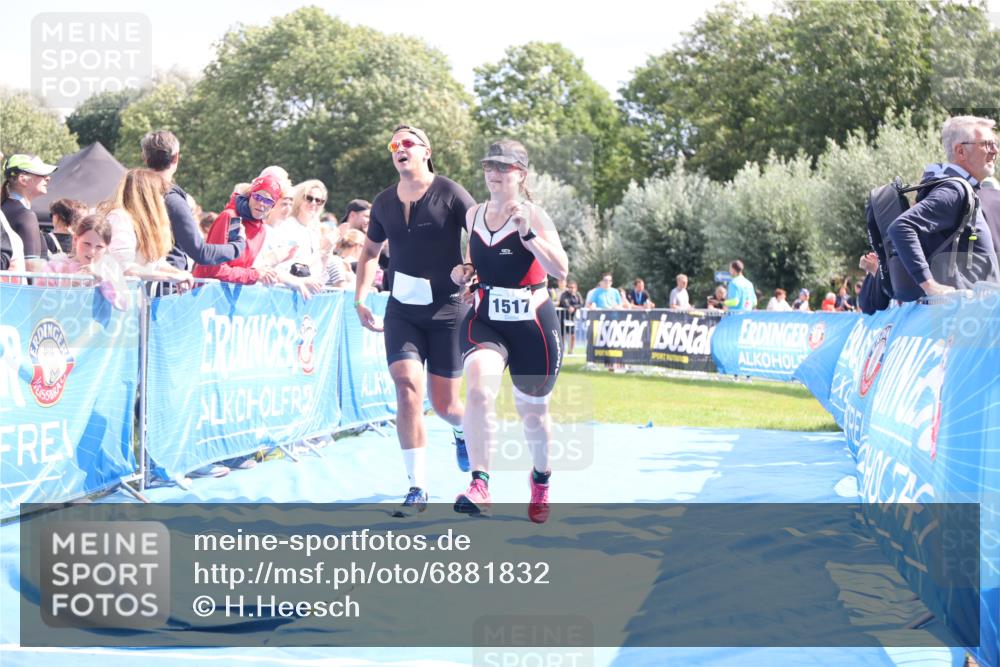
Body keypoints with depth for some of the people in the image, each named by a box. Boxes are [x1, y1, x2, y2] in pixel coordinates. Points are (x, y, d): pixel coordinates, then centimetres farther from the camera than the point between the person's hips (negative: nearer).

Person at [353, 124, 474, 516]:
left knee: (444, 404, 3)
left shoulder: (450, 195, -9)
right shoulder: (384, 203, 5)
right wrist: (360, 298, 12)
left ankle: (463, 430, 43)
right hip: (402, 312, 3)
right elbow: (370, 251, 21)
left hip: (448, 311, -3)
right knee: (408, 388, -16)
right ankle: (417, 488, -12)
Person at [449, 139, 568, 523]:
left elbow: (561, 271, -21)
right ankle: (479, 485, -33)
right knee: (478, 388, -28)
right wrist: (464, 272, 1)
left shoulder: (533, 217, -9)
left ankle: (541, 476, 43)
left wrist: (526, 232, -29)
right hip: (484, 320, 2)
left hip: (532, 324, -2)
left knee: (532, 411, 13)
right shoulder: (473, 216, 5)